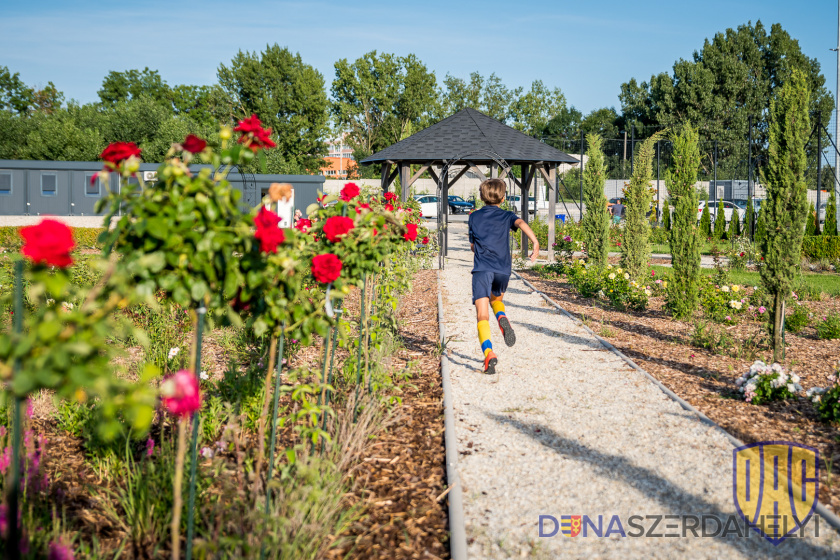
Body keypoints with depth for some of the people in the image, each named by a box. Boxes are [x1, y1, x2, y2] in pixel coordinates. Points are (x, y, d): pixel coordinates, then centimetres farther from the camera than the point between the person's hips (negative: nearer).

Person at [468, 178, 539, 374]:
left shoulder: (474, 216, 16)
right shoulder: (506, 216, 13)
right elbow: (521, 223, -10)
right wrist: (535, 242, -22)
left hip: (482, 269, -2)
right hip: (503, 270, 2)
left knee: (482, 314, -9)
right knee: (497, 298, 31)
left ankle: (489, 352, -31)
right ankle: (502, 318, -3)